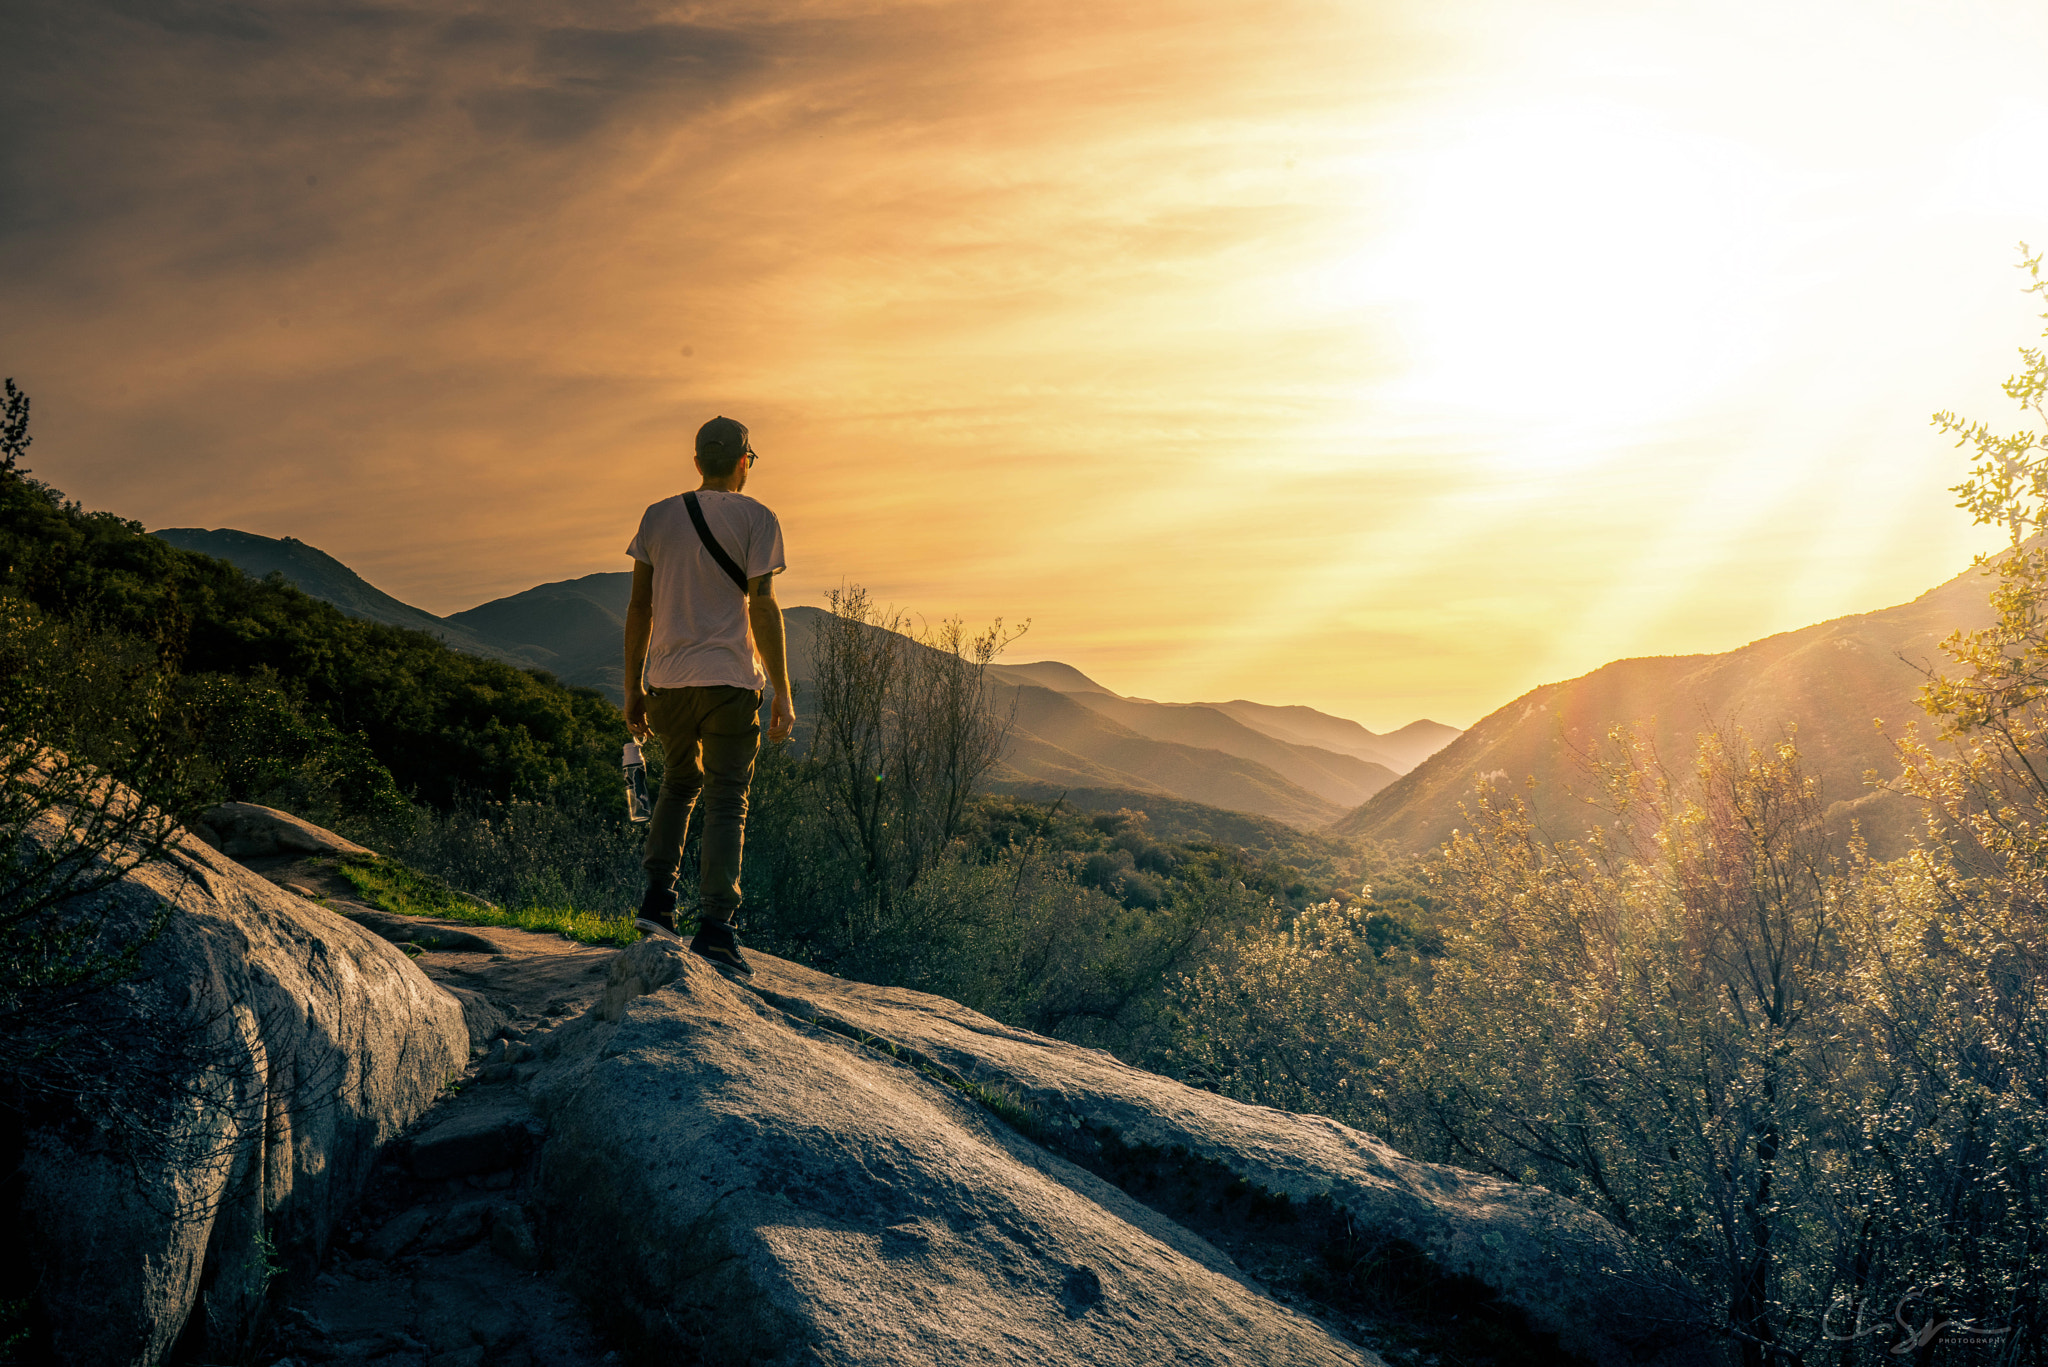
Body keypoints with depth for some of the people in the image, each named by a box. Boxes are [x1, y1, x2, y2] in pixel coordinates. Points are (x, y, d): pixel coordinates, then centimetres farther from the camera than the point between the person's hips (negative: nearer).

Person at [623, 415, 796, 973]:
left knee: (679, 782, 24)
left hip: (667, 680, 4)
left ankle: (658, 895, 13)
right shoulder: (756, 519, -1)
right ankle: (715, 925, -6)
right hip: (729, 680, -4)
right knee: (726, 801, 0)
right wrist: (783, 694, -5)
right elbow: (763, 609, -8)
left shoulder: (658, 516, 11)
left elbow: (639, 607, 10)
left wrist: (633, 687, 16)